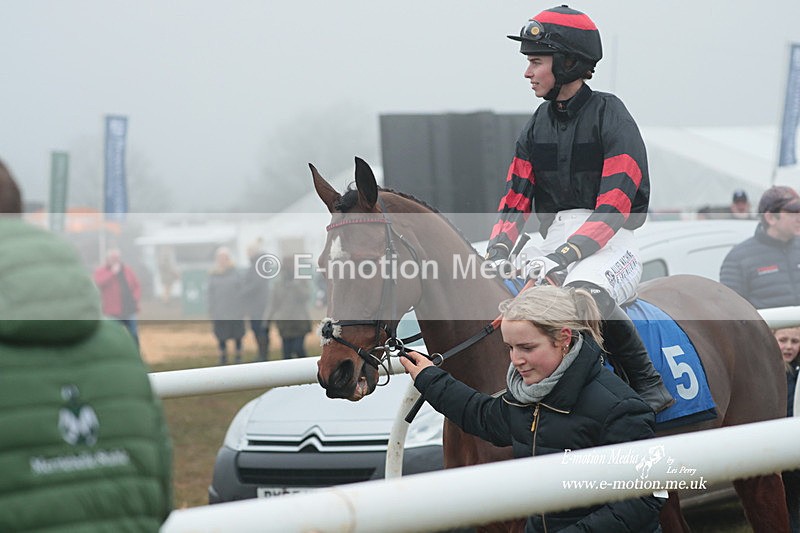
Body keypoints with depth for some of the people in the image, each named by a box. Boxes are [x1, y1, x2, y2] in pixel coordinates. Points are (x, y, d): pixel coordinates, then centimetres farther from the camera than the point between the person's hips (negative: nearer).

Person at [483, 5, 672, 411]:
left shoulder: (609, 116, -10)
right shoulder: (538, 125, 11)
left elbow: (614, 206, -19)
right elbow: (516, 197, 8)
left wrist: (567, 255, -30)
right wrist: (497, 252, -11)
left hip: (611, 245, -7)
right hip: (556, 245, 7)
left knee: (584, 292, -38)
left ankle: (648, 382, -22)